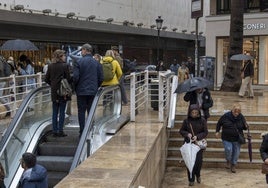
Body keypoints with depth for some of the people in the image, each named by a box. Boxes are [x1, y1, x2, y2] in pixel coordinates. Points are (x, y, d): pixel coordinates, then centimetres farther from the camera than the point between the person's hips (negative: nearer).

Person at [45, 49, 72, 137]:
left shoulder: (50, 66, 3)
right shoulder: (65, 66, -11)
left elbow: (46, 79, 5)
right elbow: (69, 79, -11)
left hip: (54, 92, 4)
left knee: (54, 112, 10)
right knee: (62, 112, 2)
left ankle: (54, 131, 12)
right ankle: (60, 131, 4)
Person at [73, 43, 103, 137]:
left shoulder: (79, 62, -8)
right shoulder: (97, 63, 3)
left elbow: (75, 77, -11)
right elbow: (101, 78, 3)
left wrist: (75, 87, 5)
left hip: (81, 91, -3)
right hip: (93, 91, 3)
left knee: (81, 112, 4)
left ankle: (82, 132, 3)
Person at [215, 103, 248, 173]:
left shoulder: (241, 117, -4)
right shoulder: (226, 116, -9)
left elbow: (244, 127, 8)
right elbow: (219, 123, 7)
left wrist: (246, 127, -15)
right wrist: (217, 131, 1)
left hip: (237, 139, 2)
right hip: (227, 139, -2)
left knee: (236, 152, 6)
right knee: (228, 150, -16)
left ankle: (233, 165, 28)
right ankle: (228, 161, 15)